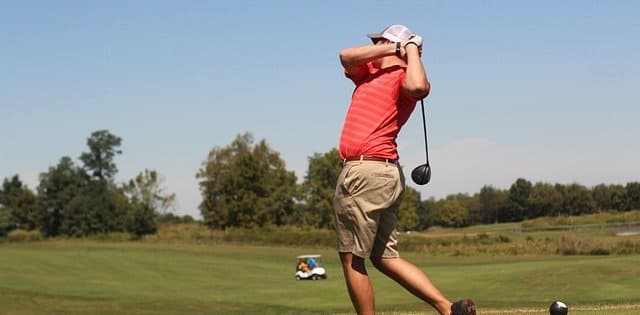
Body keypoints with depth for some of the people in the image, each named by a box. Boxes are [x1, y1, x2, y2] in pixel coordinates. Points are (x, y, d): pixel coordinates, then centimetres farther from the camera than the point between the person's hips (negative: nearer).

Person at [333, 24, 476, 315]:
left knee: (352, 259, -3)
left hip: (365, 171, -9)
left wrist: (411, 49, -12)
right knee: (385, 257, 9)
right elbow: (346, 55, 6)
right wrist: (391, 50, 4)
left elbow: (419, 87, -28)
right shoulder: (368, 72, 20)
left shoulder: (403, 77, -5)